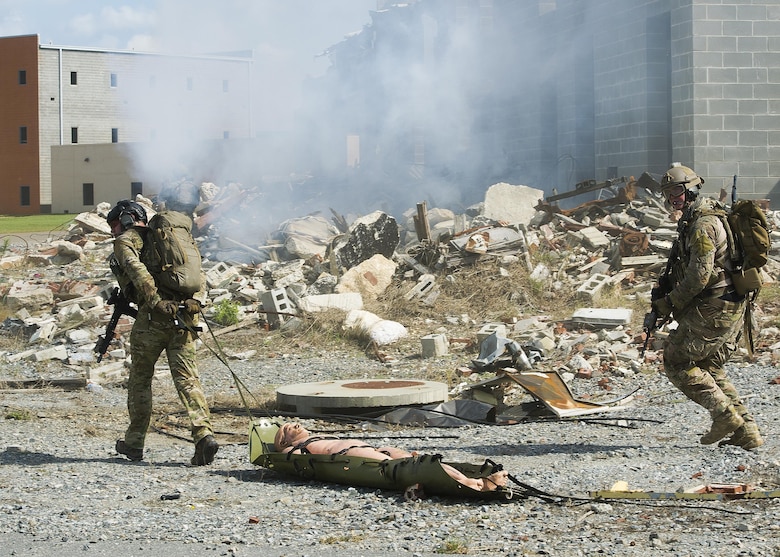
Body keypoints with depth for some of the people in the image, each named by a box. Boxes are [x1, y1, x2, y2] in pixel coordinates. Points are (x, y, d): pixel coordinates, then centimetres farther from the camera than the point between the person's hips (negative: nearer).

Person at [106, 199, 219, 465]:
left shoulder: (125, 241, 7)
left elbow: (137, 271, -15)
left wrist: (156, 302, -21)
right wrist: (194, 302, 0)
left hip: (153, 316, -5)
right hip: (183, 316, 5)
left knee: (140, 379, 11)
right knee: (187, 378, -1)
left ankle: (134, 442, 20)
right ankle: (204, 434, -19)